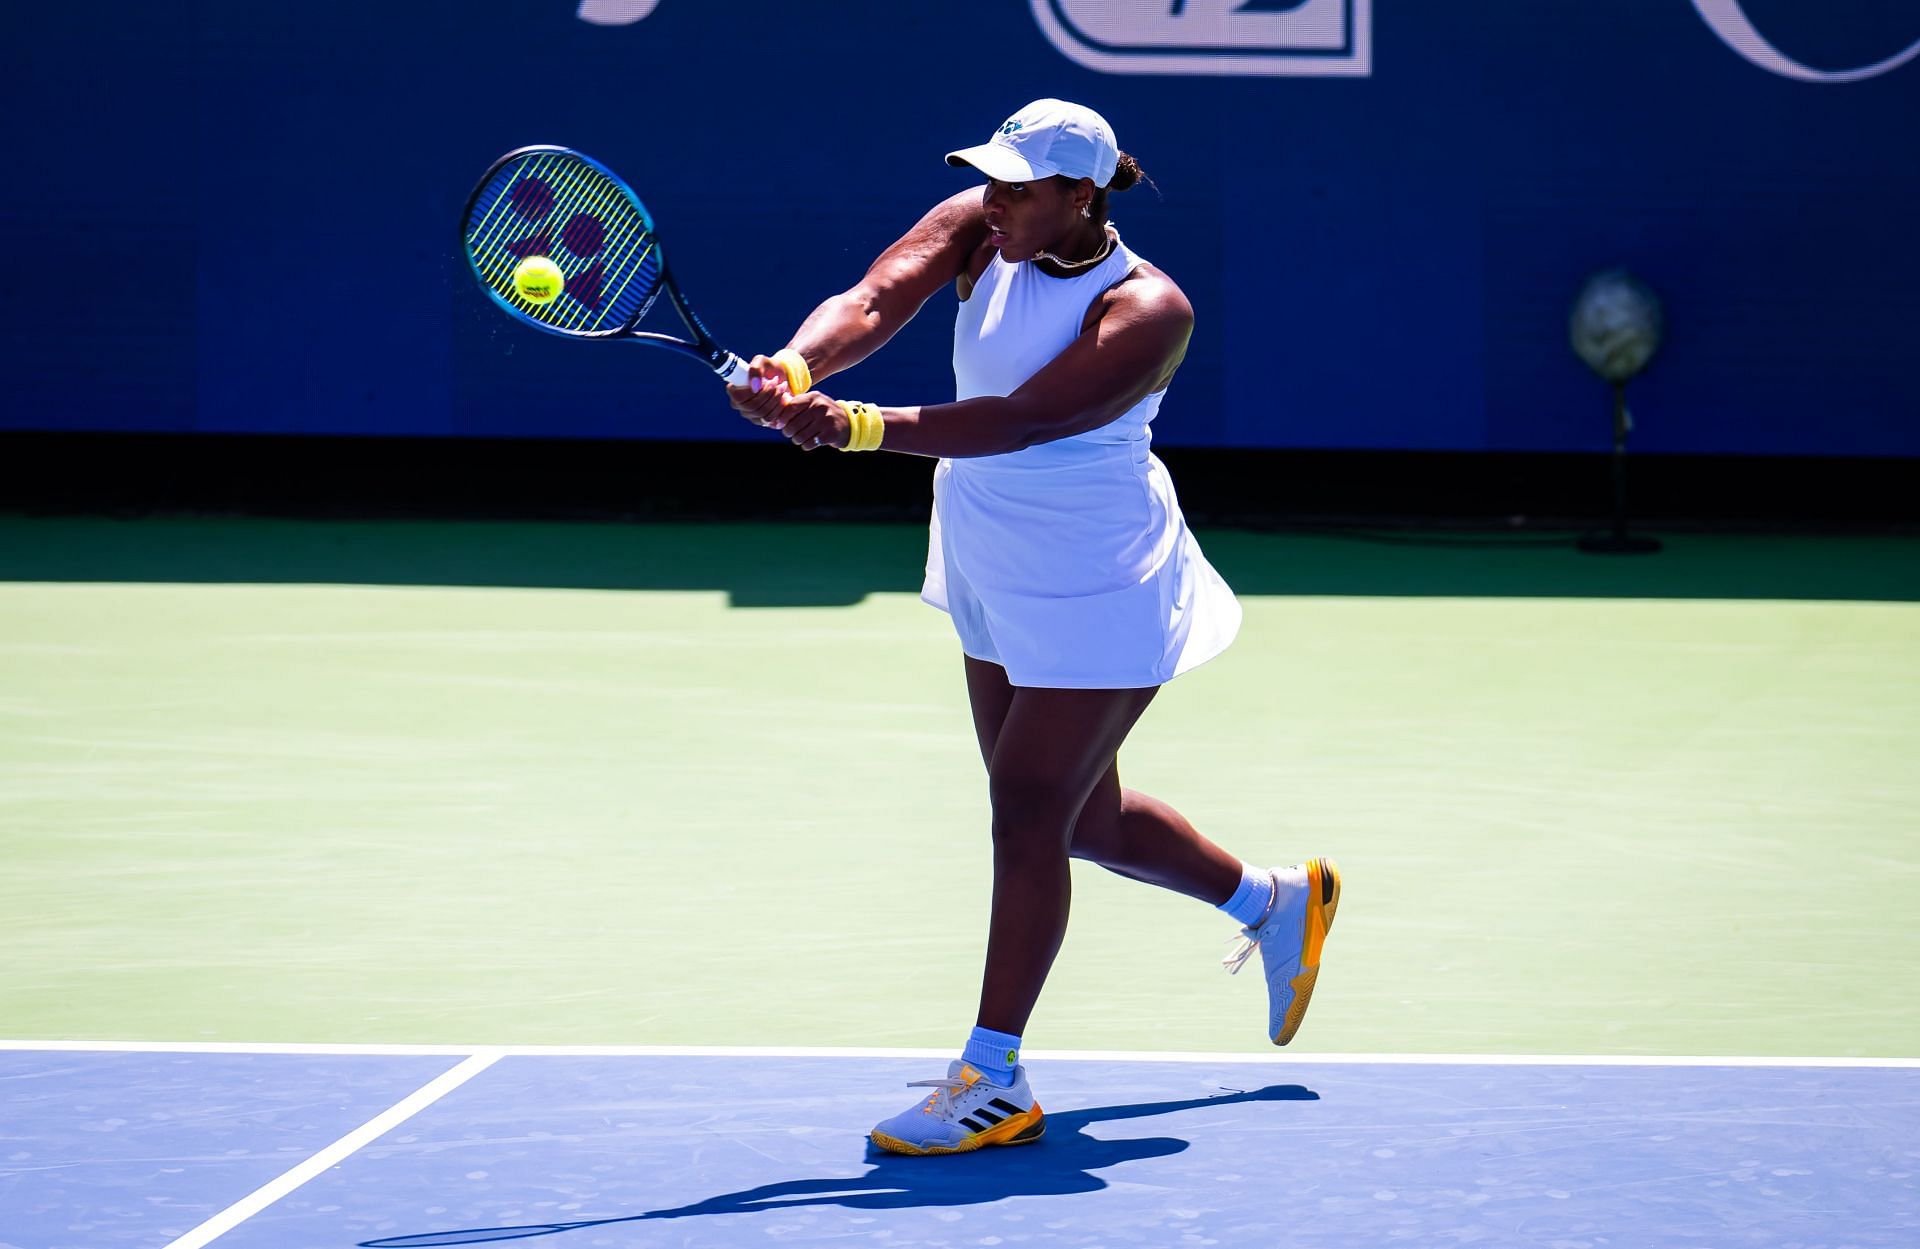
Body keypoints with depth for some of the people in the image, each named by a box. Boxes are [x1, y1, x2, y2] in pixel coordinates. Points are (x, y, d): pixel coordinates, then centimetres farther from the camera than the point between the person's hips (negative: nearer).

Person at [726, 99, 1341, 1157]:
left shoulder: (1145, 313, -24)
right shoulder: (982, 230, -5)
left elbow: (1018, 419, -34)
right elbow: (875, 300, -20)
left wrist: (859, 428, -45)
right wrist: (795, 369, -42)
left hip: (1093, 593, -8)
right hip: (994, 581, 8)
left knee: (1027, 815, -9)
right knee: (1084, 817, 18)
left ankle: (992, 1082, -2)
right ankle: (1277, 904, 42)